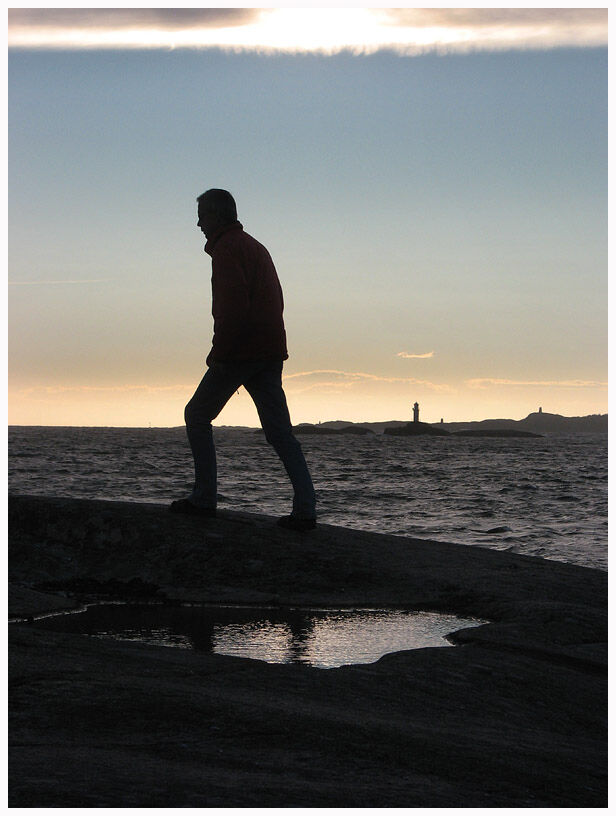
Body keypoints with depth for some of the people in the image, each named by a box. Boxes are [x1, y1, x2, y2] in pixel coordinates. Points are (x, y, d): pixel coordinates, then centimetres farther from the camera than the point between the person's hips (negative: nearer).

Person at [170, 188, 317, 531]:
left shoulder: (227, 249, -7)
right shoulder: (256, 247, 22)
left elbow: (233, 307, -20)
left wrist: (219, 353, -15)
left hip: (241, 352, -8)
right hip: (271, 354, 8)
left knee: (197, 416, 6)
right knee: (280, 431, 4)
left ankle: (204, 499, 5)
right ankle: (305, 509, -5)